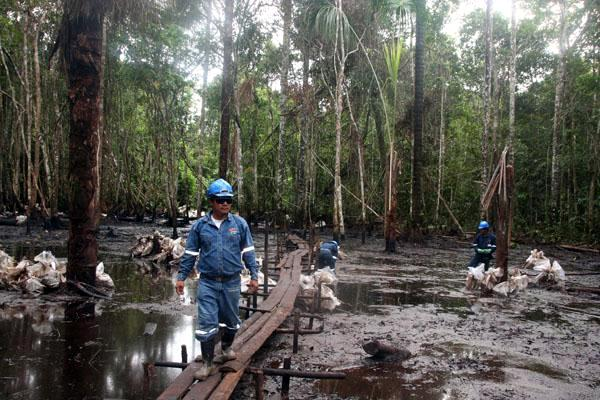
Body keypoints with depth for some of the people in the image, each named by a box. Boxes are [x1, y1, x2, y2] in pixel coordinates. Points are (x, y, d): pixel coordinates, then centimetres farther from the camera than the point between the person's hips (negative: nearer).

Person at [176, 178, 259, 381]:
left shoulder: (240, 224, -1)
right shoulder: (200, 225, -2)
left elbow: (248, 252, 5)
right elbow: (190, 253, 6)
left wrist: (254, 275, 2)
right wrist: (181, 277, 4)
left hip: (232, 282, 1)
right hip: (207, 282, -1)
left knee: (231, 320, 16)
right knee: (207, 323, -4)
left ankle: (226, 348, 42)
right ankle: (208, 363, 9)